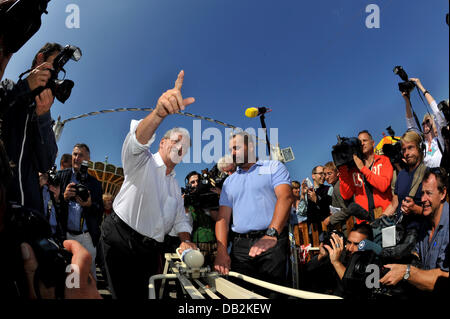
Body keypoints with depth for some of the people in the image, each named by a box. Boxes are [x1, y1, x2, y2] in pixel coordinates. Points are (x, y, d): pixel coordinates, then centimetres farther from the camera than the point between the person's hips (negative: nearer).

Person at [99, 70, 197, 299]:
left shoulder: (174, 185, 21)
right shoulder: (143, 162, -1)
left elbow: (180, 219, 19)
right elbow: (138, 139, -25)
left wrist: (185, 241, -5)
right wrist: (160, 112, -46)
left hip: (150, 249, 7)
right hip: (121, 239, -7)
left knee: (144, 295, 9)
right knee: (125, 296, -10)